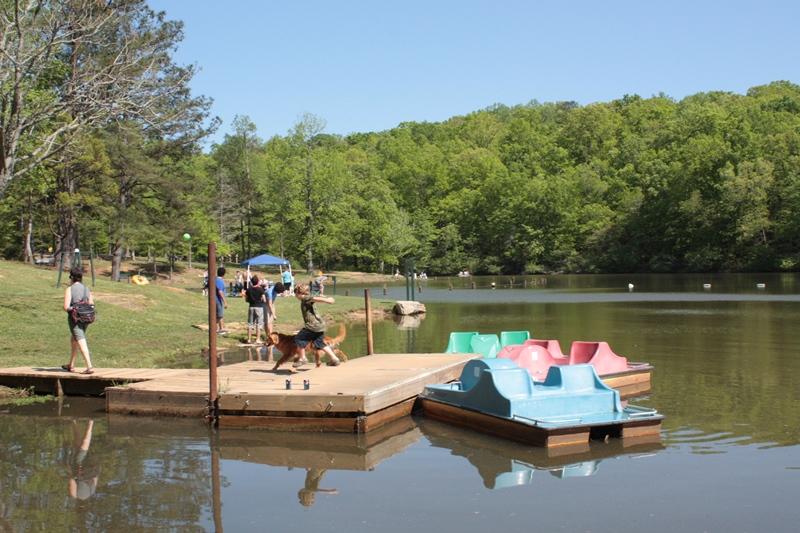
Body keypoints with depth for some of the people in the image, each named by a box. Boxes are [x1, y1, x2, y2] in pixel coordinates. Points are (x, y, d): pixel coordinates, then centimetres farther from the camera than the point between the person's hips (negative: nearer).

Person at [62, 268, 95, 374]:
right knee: (73, 341, 24)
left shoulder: (69, 289, -8)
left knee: (81, 343, -11)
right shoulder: (87, 289, 7)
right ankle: (71, 365, 35)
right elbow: (91, 305, 5)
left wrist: (70, 308, 8)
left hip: (74, 319, -6)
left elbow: (66, 307, -13)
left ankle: (89, 367, -22)